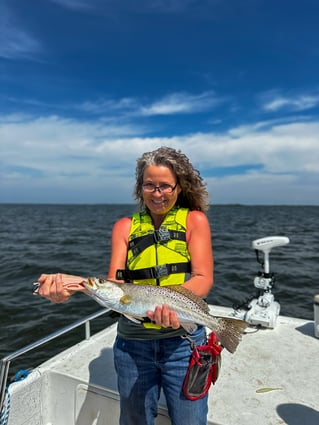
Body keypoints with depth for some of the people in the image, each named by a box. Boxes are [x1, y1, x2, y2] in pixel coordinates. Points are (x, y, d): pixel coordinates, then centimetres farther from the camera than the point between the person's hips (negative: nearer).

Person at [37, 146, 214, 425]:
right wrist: (72, 283, -27)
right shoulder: (126, 226, 2)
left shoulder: (195, 220, -3)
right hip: (132, 342, 3)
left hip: (183, 340, -2)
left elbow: (203, 278, -13)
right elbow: (115, 284, -8)